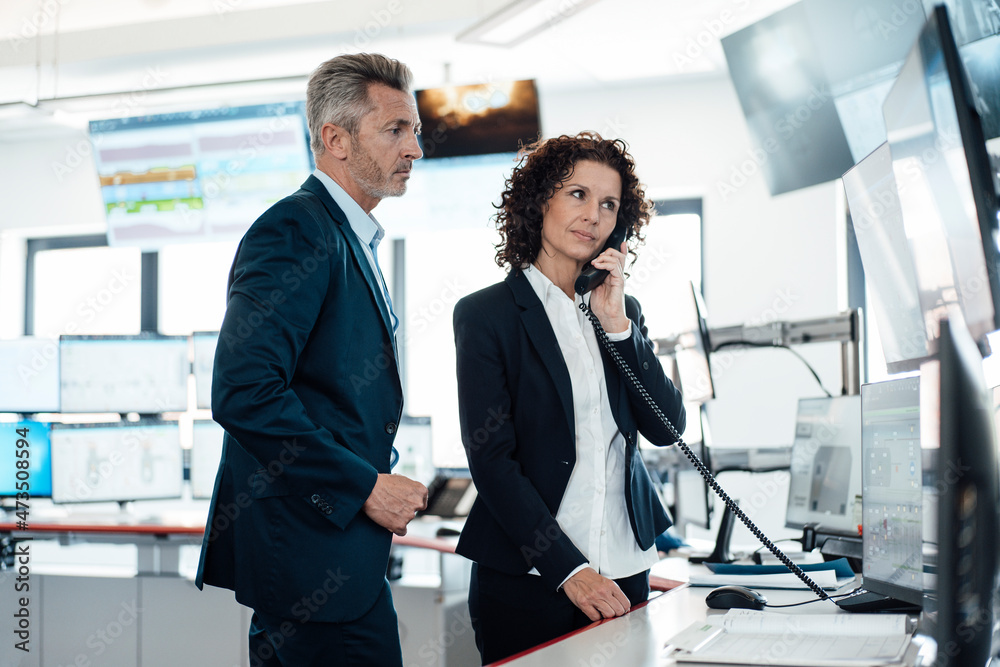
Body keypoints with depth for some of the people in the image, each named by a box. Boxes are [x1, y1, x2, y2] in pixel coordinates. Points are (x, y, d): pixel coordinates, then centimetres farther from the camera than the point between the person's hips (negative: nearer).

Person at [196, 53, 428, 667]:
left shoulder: (351, 240, 18)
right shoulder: (295, 232, -14)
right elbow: (243, 393, -24)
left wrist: (378, 485, 12)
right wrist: (364, 486, -18)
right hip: (310, 545, -10)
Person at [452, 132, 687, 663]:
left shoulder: (623, 310, 11)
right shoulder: (485, 314, -4)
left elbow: (667, 428, 2)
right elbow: (491, 459, -10)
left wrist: (617, 323, -8)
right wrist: (569, 570, -17)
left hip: (626, 574, 5)